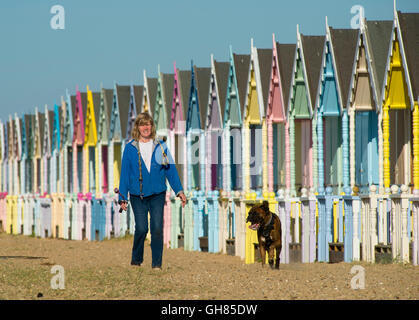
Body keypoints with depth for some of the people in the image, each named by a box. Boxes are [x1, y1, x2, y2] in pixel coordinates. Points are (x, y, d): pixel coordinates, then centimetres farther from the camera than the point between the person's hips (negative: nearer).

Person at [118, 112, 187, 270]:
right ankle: (136, 260, 13)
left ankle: (157, 264, 1)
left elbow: (171, 169, 9)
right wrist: (122, 197, 2)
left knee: (157, 228, -6)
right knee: (141, 228, -7)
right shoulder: (130, 148, 3)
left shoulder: (160, 147, 7)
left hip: (157, 194, 1)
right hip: (137, 196, -1)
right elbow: (125, 173, 6)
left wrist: (179, 190, 1)